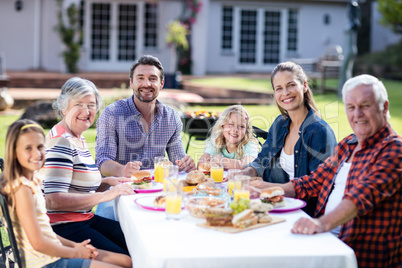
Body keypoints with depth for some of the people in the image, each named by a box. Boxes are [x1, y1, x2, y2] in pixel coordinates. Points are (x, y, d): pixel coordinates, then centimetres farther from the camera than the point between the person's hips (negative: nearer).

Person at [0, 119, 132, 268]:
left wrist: (74, 245, 6)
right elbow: (38, 243, -20)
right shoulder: (22, 188, -19)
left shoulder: (33, 182, 9)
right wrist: (75, 252, -8)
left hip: (54, 253, 9)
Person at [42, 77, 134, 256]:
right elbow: (54, 200, -26)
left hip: (84, 219, 10)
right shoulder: (61, 142, -17)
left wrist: (108, 182, 7)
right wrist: (105, 195, -24)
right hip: (63, 228, -9)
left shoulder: (79, 139, 13)